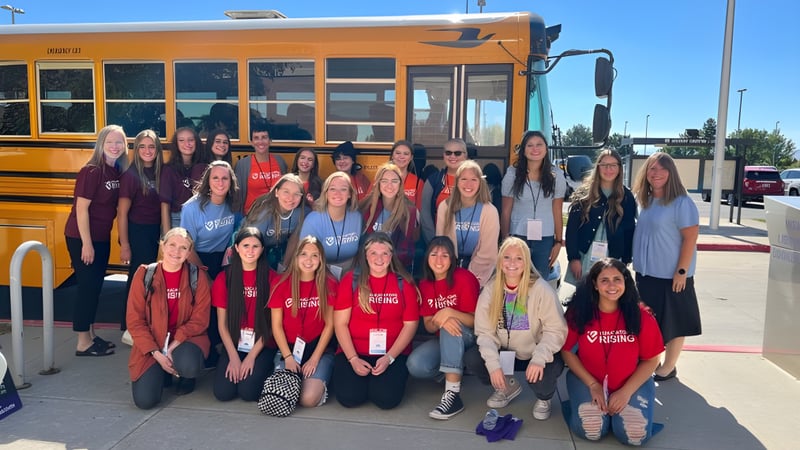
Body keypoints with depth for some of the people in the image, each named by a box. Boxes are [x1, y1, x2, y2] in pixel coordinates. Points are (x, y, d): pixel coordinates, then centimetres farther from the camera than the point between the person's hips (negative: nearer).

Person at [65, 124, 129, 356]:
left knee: (96, 286, 15)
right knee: (87, 287, -2)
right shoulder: (91, 171, -17)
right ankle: (83, 343, 9)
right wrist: (86, 243, -20)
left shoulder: (117, 171, 4)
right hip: (81, 238, -8)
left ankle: (91, 335, 28)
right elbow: (81, 208, -19)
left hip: (102, 238, 8)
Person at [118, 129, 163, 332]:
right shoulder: (130, 175, -12)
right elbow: (122, 213, -13)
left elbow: (162, 207, 8)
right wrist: (124, 245, -15)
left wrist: (163, 235, 3)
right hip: (136, 233, -6)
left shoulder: (159, 173, 5)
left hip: (154, 232, 6)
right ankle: (129, 329, 13)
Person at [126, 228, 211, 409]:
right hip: (151, 345, 1)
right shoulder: (145, 274, -5)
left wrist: (175, 344, -20)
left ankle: (187, 377, 5)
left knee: (189, 366, -35)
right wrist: (157, 354, -14)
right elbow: (135, 321, -5)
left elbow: (200, 319, -7)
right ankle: (163, 372, 18)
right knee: (144, 400, -18)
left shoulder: (197, 277, -5)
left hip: (186, 340, 0)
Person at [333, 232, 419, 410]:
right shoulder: (351, 280, 1)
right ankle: (363, 376, 14)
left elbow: (410, 324, -1)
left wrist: (389, 357, -11)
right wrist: (353, 359, -10)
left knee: (387, 398, -21)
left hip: (394, 354, 0)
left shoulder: (404, 283, 2)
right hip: (354, 353, 1)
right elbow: (340, 323, -1)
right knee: (349, 397, -19)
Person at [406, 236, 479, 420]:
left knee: (451, 325, -38)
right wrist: (439, 322, -27)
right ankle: (456, 369, 4)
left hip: (470, 336, -4)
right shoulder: (425, 284, 0)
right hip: (444, 340, 4)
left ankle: (453, 393, -38)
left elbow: (475, 320, -16)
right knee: (415, 365, -24)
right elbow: (428, 325, -3)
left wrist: (450, 313, -34)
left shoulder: (463, 278, -16)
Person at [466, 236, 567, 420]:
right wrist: (493, 363, -22)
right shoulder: (490, 289, -7)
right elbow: (485, 331, -8)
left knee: (550, 368, -34)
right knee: (471, 358, -20)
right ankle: (508, 386, 11)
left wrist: (539, 358, -32)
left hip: (535, 356, -3)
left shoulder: (541, 289, -16)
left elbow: (556, 330, -16)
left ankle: (544, 398, 7)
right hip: (505, 354, 3)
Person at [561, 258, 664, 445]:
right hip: (587, 380, -1)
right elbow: (567, 352, -5)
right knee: (591, 430, -22)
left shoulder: (641, 315, -11)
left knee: (635, 434, -19)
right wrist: (593, 384, -12)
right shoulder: (579, 312, -12)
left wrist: (626, 391, -14)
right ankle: (590, 402, 11)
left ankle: (616, 406, 13)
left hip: (632, 383, 1)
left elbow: (651, 360, -4)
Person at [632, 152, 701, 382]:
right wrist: (639, 265, 12)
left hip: (671, 276, -7)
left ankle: (668, 368, 20)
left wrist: (682, 271, -18)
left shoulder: (681, 203, -14)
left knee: (672, 324, 6)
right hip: (646, 274, 7)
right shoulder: (646, 202, 7)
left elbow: (690, 237, -16)